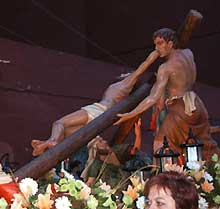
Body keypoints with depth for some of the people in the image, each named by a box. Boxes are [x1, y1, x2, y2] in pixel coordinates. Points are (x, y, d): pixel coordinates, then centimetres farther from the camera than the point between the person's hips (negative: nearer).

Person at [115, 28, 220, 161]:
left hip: (181, 110, -7)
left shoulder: (165, 68, -15)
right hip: (197, 105, 8)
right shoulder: (188, 54, 5)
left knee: (160, 144, -2)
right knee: (207, 142, 20)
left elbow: (153, 98, -20)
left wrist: (130, 115, -18)